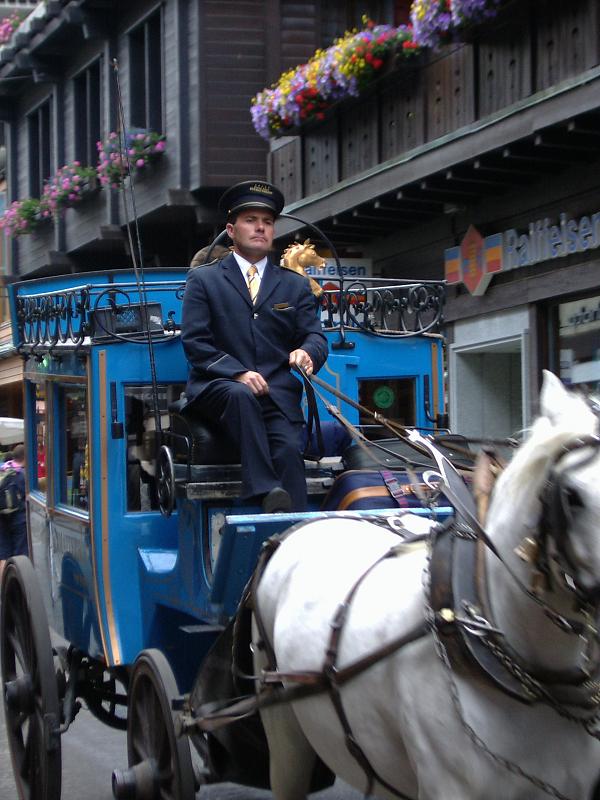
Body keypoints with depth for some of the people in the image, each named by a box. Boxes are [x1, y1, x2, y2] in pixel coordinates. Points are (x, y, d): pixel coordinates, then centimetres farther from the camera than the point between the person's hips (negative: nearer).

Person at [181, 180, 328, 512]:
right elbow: (194, 341, 2)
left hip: (278, 394, 2)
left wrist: (306, 352, -15)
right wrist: (238, 374, -14)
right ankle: (265, 492, -44)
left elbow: (315, 336, 12)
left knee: (289, 451, -25)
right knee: (241, 394, -37)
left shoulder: (295, 285, 21)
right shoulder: (203, 280, 12)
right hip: (218, 387, -2)